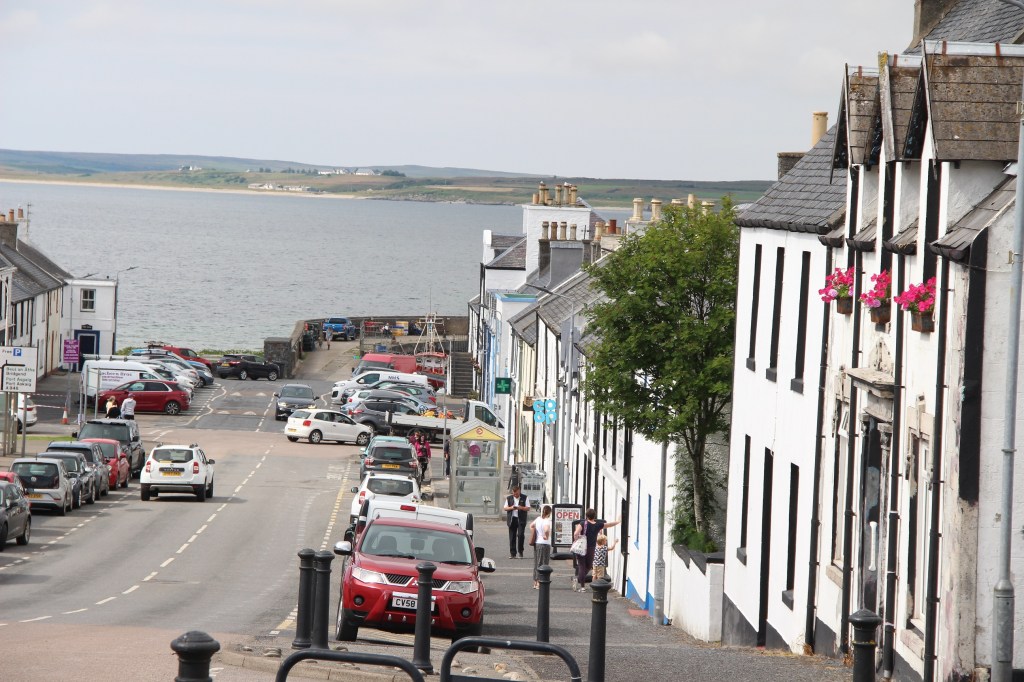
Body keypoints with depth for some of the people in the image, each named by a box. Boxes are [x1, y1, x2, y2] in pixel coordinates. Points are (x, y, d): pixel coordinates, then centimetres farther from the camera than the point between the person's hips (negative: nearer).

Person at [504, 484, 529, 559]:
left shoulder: (524, 498, 5)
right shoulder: (509, 498, 12)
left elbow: (528, 508, 1)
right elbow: (505, 508, 9)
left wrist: (521, 508, -17)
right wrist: (511, 508, -11)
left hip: (521, 520, -2)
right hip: (512, 519, 2)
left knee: (520, 535, -12)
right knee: (512, 537, 1)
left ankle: (520, 552, 2)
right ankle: (512, 553, 6)